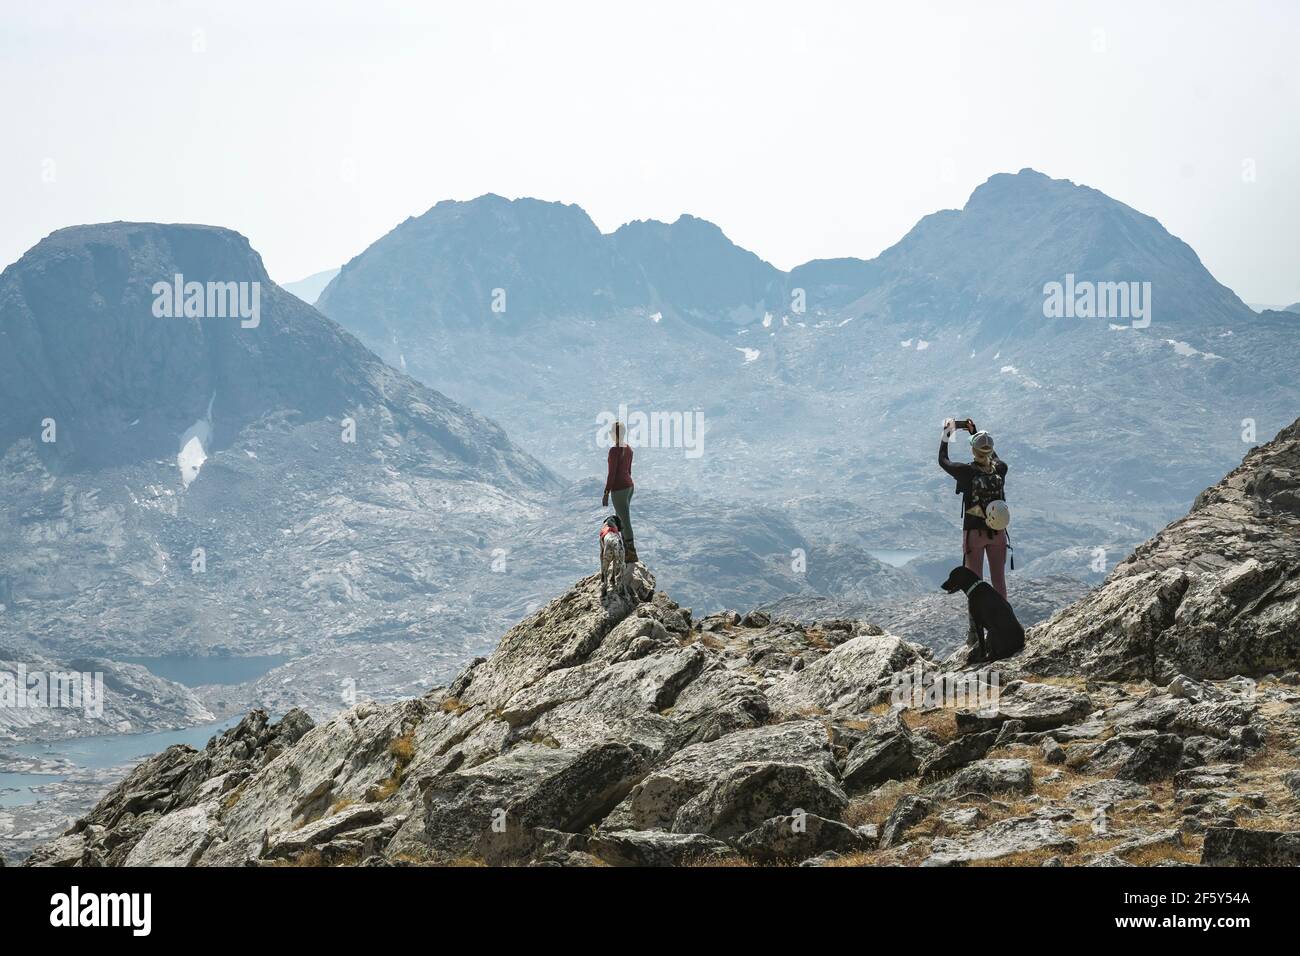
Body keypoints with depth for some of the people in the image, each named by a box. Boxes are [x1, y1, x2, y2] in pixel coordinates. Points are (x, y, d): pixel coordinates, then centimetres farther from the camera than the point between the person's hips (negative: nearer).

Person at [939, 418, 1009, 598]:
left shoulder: (967, 472, -17)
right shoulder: (1000, 469, -7)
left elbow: (943, 461, 2)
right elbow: (993, 457, 19)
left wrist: (947, 433, 13)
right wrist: (975, 432, 24)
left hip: (974, 532, -3)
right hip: (998, 532, 3)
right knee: (999, 580, 11)